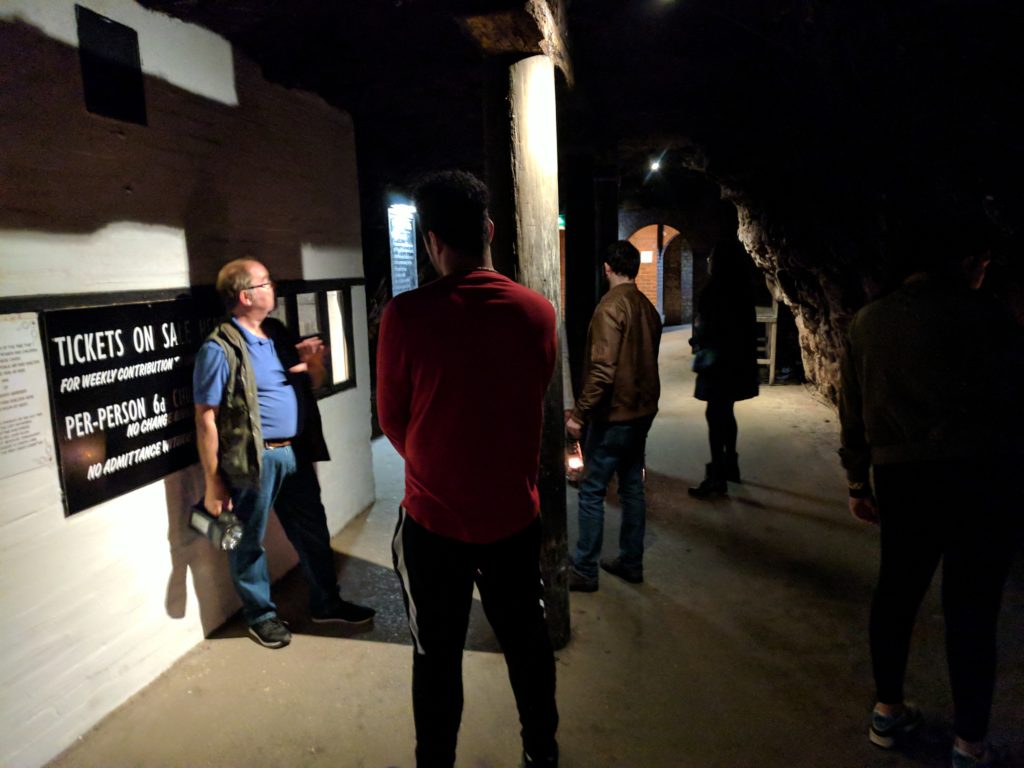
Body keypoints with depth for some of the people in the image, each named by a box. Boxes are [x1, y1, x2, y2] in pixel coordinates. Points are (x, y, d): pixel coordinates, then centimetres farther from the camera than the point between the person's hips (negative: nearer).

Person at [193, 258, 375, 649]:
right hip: (255, 460, -7)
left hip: (296, 453, 7)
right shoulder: (220, 348, -13)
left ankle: (326, 602, 35)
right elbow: (206, 419, -13)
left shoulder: (279, 334, 9)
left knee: (314, 533, 17)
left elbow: (311, 385, 20)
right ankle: (261, 615, 31)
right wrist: (213, 483, -12)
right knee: (249, 543, 11)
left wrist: (315, 365, -5)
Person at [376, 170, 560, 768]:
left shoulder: (407, 315, -16)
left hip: (435, 518, -3)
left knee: (438, 658, 15)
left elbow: (392, 419, -4)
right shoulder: (539, 311, -7)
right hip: (516, 513, 3)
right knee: (528, 644, 21)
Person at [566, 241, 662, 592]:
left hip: (613, 415, -8)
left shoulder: (611, 306, -17)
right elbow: (646, 362, 13)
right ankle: (631, 563, 25)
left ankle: (584, 571, 9)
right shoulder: (648, 307, 7)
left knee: (592, 492, 1)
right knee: (632, 488, 15)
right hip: (642, 412, 8)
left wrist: (579, 414, -17)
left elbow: (602, 370, -23)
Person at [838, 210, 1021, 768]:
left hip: (900, 477, 4)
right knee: (970, 607, 5)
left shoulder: (868, 321, 8)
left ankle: (888, 710, 30)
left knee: (897, 590, 17)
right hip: (975, 477, -4)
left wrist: (858, 482, 17)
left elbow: (852, 412, 10)